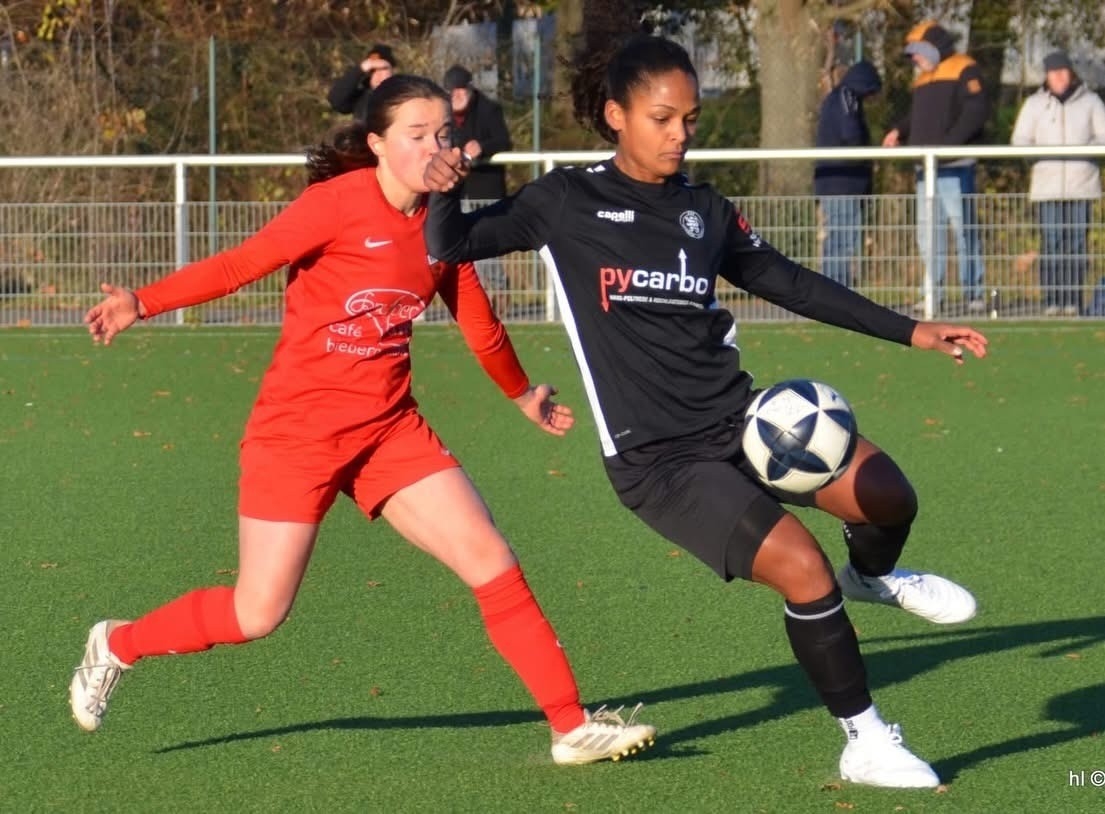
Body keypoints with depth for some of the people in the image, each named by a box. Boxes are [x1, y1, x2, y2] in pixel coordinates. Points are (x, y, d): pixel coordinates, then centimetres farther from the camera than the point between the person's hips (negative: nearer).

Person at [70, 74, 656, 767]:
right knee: (257, 614, -2)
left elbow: (479, 321, 20)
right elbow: (238, 265, -16)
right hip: (298, 429, -6)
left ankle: (572, 726, 0)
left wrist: (523, 393, 34)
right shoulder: (341, 203, -14)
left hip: (390, 429, 6)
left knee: (493, 563, -6)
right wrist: (142, 303, -27)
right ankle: (117, 646, 23)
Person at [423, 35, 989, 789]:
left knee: (889, 498, -14)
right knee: (801, 566, -21)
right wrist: (444, 192, -26)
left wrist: (909, 330, 15)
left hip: (737, 419, 5)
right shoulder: (567, 201, -2)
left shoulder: (706, 210, 9)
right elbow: (452, 245, -3)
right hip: (656, 460, -5)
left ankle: (872, 575, 24)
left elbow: (789, 282, 18)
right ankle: (865, 742, -2)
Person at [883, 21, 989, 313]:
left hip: (955, 165, -8)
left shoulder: (963, 70, -2)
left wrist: (948, 143, -21)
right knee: (927, 231, 6)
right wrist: (898, 131, 6)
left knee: (963, 227, -8)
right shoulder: (923, 79, 24)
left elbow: (976, 111, -13)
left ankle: (973, 293, -7)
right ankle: (934, 294, 8)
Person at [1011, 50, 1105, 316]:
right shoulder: (1035, 104, 12)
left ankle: (1073, 301, 2)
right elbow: (1020, 140, 11)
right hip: (1047, 183, 0)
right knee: (1051, 242, -7)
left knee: (1077, 242, -2)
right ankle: (1051, 301, -5)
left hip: (1081, 184, 0)